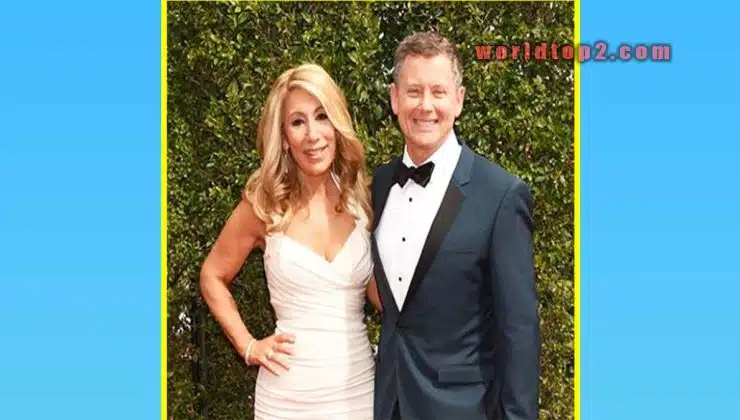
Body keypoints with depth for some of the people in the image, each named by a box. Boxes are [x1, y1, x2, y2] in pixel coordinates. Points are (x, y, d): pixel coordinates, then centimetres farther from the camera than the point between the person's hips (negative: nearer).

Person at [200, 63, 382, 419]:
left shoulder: (361, 198, -1)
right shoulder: (265, 205, -6)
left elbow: (382, 294, 3)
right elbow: (212, 277, 8)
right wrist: (248, 346, 0)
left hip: (358, 385, 2)